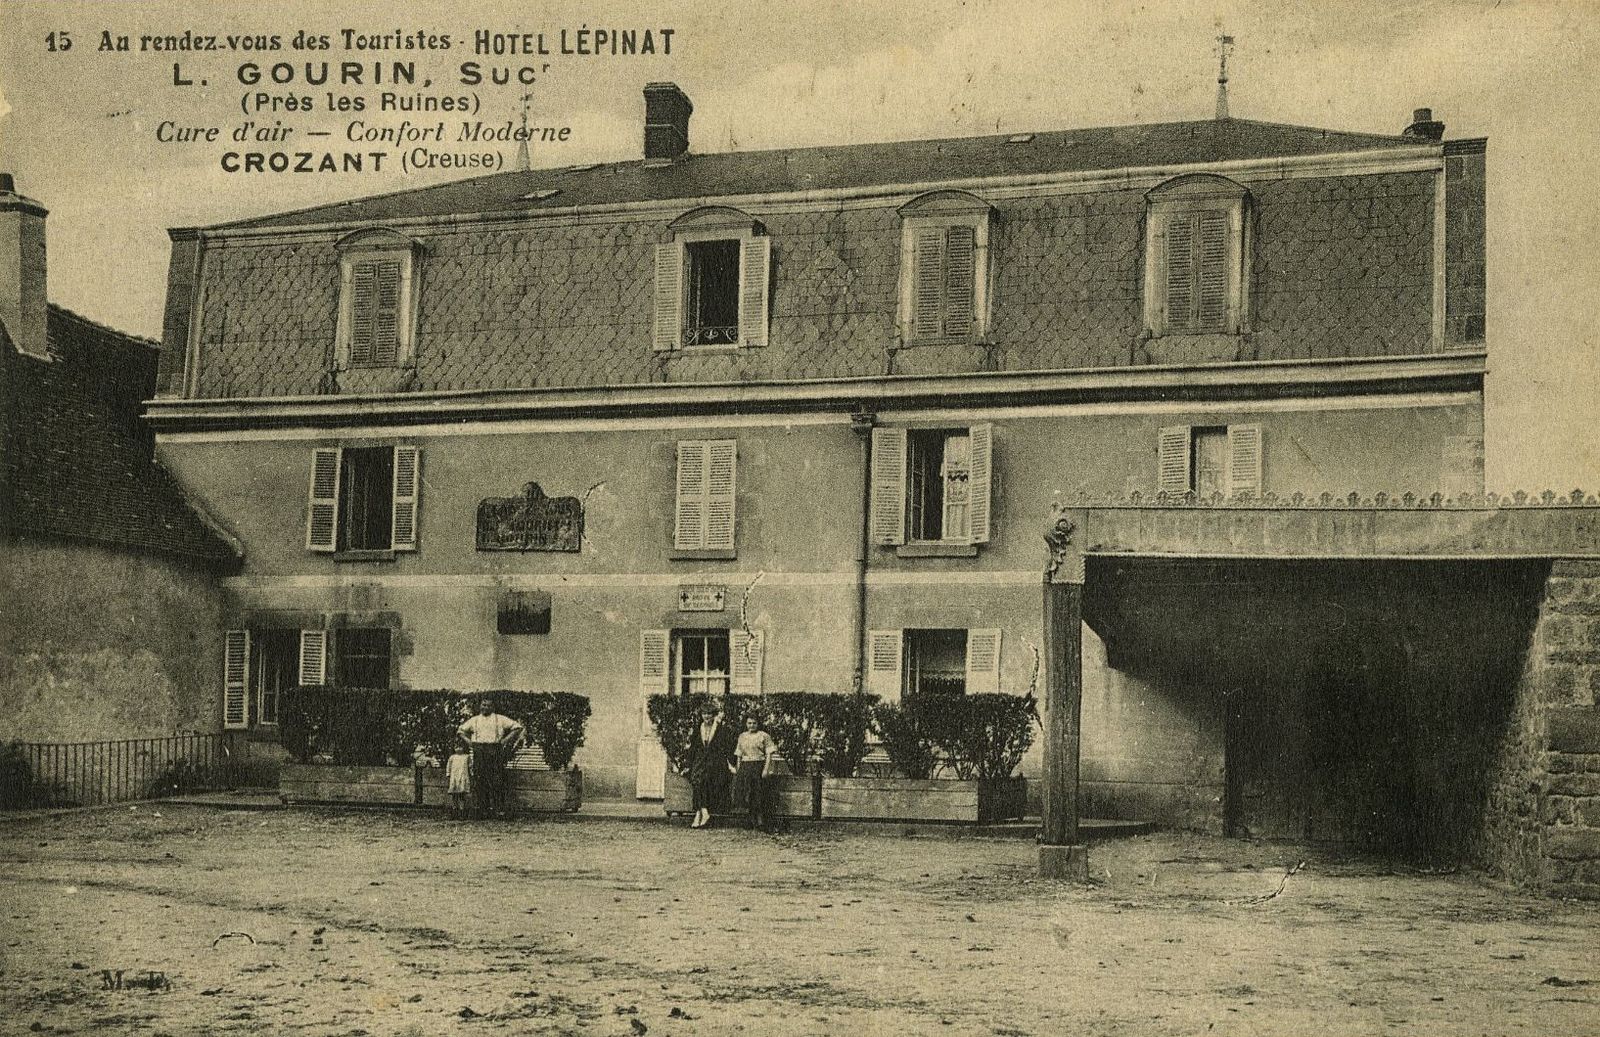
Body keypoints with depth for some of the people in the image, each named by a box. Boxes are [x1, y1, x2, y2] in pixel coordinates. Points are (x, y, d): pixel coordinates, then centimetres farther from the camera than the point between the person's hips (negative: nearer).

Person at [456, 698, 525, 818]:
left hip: (495, 751, -2)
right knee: (479, 780, -4)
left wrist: (506, 739, 1)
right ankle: (483, 809, -1)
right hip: (479, 751, 2)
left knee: (497, 780, -8)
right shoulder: (474, 720, 18)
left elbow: (517, 727, 11)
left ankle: (499, 808, -7)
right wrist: (468, 740, 8)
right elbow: (460, 731, 25)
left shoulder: (500, 719, 11)